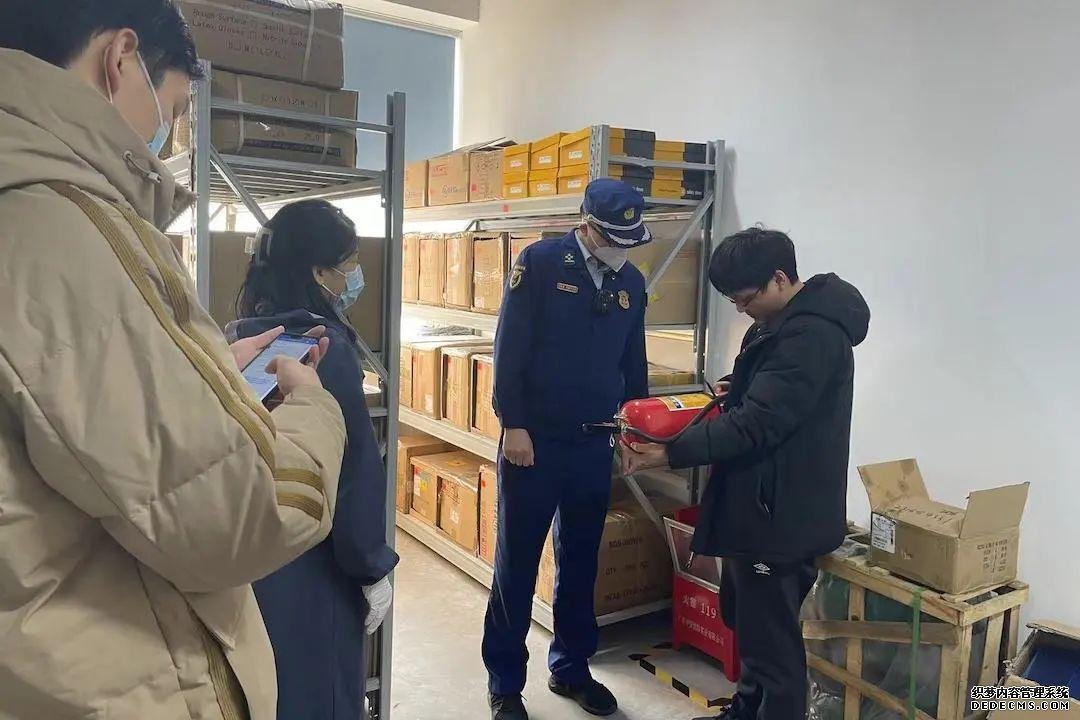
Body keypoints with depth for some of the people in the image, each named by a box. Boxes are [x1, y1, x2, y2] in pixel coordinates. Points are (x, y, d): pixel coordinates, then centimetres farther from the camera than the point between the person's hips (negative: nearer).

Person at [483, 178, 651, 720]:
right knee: (516, 563, 6)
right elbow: (509, 349, -11)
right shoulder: (539, 263, -7)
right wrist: (513, 425, -15)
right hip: (534, 440, -5)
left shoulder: (631, 282, 8)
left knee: (580, 562, 16)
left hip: (595, 445, 5)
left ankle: (570, 668, 34)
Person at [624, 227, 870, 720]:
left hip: (782, 514, -11)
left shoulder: (812, 335, -23)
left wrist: (671, 454, -31)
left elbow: (758, 423, -29)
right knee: (745, 619, 25)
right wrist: (735, 389, 2)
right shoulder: (783, 321, 9)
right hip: (762, 505, 11)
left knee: (770, 639, 3)